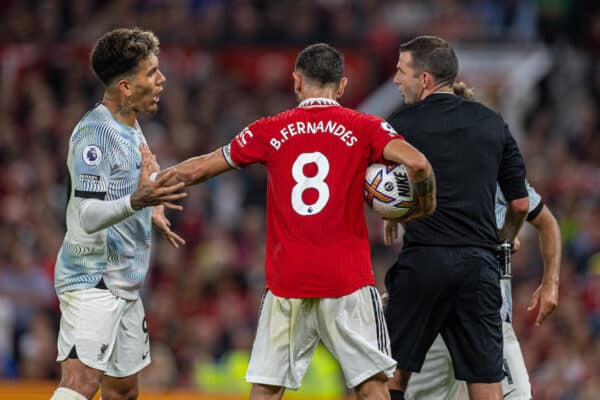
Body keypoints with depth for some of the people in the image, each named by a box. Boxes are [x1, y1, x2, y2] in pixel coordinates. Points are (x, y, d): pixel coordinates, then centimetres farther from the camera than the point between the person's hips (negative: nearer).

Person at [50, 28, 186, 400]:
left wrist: (150, 211, 20)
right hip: (91, 279, -10)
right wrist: (137, 201, -40)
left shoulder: (131, 127, 13)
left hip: (125, 282, 10)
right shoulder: (95, 132, -17)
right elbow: (88, 216, -25)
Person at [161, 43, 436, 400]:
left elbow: (196, 170, 14)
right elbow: (417, 164, -14)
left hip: (286, 281, 1)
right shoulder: (364, 128, 3)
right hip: (347, 278, -1)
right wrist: (424, 207, 6)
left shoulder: (270, 131, 8)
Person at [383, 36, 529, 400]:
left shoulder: (400, 125, -1)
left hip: (423, 261, -3)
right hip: (479, 263, 3)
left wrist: (391, 219, 24)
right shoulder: (492, 123, 9)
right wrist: (506, 239, 31)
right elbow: (520, 203, 12)